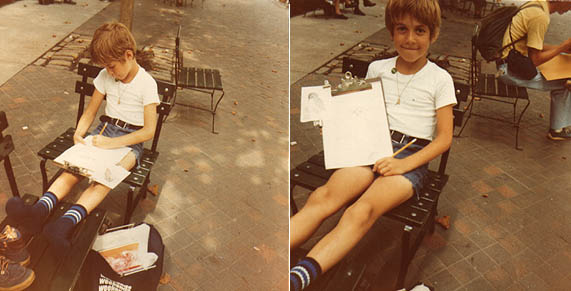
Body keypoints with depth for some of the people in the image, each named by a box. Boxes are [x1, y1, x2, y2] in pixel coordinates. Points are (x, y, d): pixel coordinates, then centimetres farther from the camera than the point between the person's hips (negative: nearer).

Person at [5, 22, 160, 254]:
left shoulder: (147, 83, -11)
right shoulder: (105, 76, 5)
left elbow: (149, 130, -15)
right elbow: (90, 112, 13)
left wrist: (112, 143, -20)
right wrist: (79, 134, -7)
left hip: (131, 139, -5)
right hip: (105, 129, 5)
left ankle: (67, 223, -52)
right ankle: (39, 210, -44)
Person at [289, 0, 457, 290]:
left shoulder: (440, 79, 6)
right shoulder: (377, 69, 16)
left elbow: (444, 138, 1)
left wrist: (405, 164, -14)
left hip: (412, 157, -2)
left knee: (361, 211, -33)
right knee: (322, 197, -28)